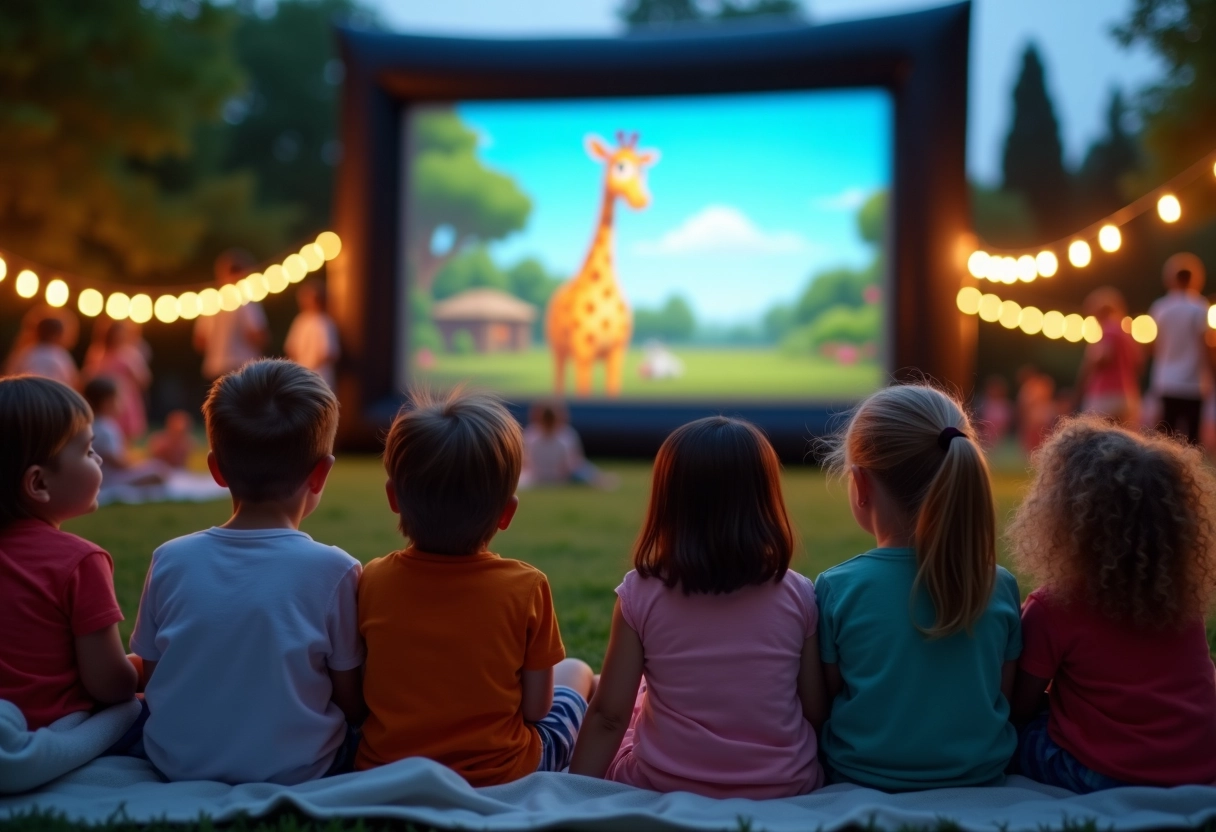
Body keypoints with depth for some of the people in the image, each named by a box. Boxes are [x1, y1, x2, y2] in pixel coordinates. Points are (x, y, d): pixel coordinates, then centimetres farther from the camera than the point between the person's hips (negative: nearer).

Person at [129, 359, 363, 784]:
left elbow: (151, 675, 3)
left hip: (177, 764, 3)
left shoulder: (170, 560, -8)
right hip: (295, 771, -3)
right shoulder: (334, 569, -16)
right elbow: (353, 703, -9)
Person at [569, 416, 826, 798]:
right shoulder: (797, 596, -9)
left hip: (665, 789, -2)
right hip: (785, 788, 2)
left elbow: (609, 717, -10)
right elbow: (819, 711, -3)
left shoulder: (641, 595, -13)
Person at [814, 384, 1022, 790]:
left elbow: (823, 699, -6)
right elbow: (1008, 699, 0)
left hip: (862, 782, -2)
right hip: (980, 782, 3)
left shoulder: (837, 589, -19)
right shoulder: (1000, 588, -11)